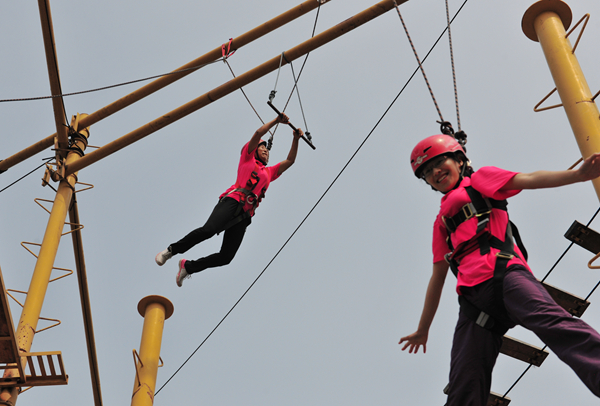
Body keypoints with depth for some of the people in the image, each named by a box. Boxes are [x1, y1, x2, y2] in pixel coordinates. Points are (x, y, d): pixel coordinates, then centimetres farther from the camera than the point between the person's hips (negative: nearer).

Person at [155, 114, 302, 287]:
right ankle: (171, 250, -15)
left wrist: (296, 140, 24)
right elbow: (258, 133, 9)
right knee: (209, 229, -32)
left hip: (244, 215, 5)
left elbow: (290, 161, 33)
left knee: (226, 257, -7)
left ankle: (188, 266, 10)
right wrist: (276, 120, 11)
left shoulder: (269, 172, 32)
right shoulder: (248, 157, 19)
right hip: (233, 201, -5)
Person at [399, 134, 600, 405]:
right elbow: (438, 277, 36)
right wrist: (423, 329, 36)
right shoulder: (441, 221, 35)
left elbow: (528, 180, 6)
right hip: (472, 298, 5)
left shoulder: (479, 180, 22)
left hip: (502, 274, -5)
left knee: (551, 322, -34)